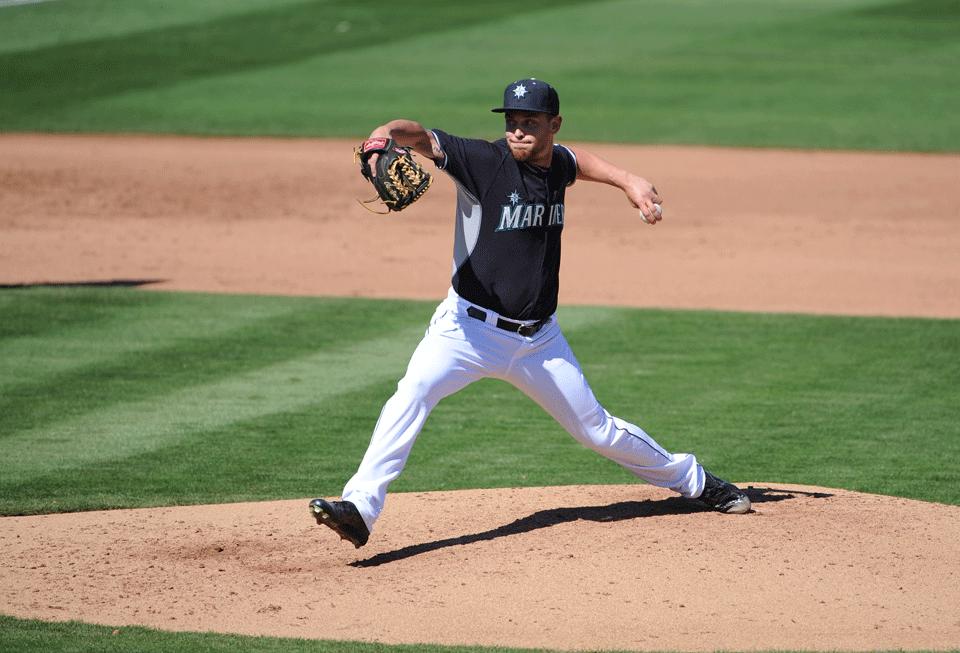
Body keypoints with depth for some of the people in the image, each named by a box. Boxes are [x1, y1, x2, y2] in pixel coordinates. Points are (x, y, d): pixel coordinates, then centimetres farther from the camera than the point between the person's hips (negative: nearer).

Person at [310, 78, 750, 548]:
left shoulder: (558, 164, 1)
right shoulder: (484, 161, -15)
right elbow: (421, 137, -31)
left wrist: (627, 181, 16)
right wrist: (381, 139, -52)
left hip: (539, 341, 4)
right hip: (471, 328, -4)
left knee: (597, 430, 15)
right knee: (414, 392, -30)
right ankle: (360, 508, -33)